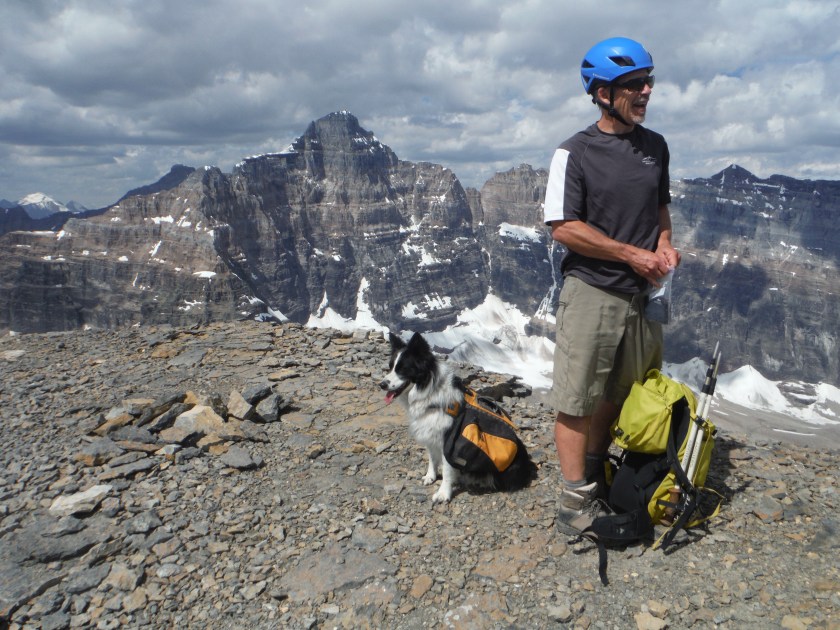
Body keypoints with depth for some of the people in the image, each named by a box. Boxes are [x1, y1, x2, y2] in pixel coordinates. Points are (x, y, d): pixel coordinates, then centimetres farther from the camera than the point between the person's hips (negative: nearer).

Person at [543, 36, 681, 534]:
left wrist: (664, 246, 2)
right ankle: (576, 504, 8)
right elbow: (563, 227, -12)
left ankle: (596, 473, 32)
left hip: (643, 294, 6)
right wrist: (632, 254, -14)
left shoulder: (656, 147, 10)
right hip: (591, 293, -6)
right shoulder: (574, 153, -7)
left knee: (618, 395, 15)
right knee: (577, 402, -2)